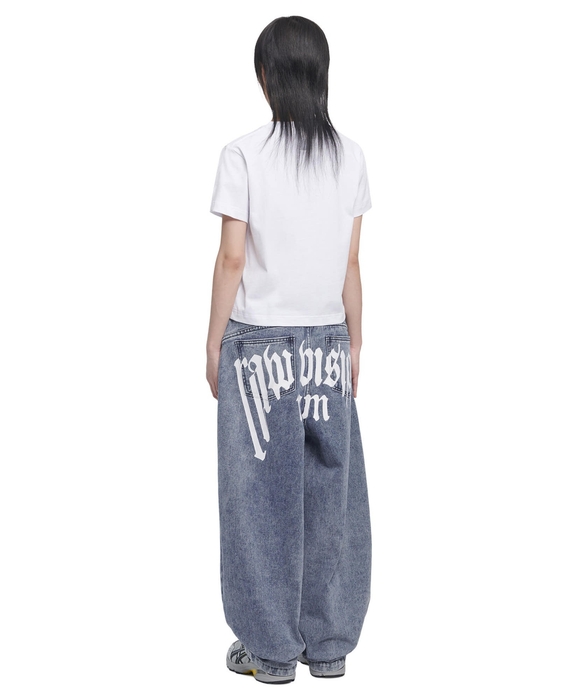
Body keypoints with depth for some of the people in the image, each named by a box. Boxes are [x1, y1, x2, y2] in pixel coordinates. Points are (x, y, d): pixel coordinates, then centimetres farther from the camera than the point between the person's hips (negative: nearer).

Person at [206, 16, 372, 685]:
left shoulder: (244, 154, -9)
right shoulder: (349, 156, 1)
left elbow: (231, 259, -9)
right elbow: (351, 264, 3)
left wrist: (214, 343, 0)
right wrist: (354, 342, 13)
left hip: (258, 343, -3)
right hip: (327, 344, 4)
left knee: (264, 494, 5)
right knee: (330, 491, 11)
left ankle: (272, 648, 13)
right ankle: (330, 642, 20)